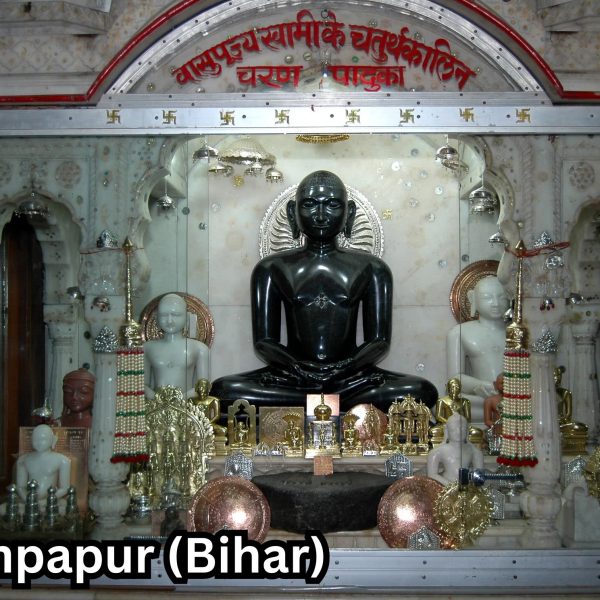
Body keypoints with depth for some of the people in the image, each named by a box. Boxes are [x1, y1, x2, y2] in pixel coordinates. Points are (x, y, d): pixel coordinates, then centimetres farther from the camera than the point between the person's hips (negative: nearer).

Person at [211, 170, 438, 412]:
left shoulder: (370, 268, 10)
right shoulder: (272, 268, 10)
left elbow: (379, 340, 4)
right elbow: (264, 340, 4)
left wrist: (347, 367, -18)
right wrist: (295, 367, -17)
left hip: (350, 378, 0)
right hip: (294, 379, 0)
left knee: (422, 392, -27)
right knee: (225, 390, -28)